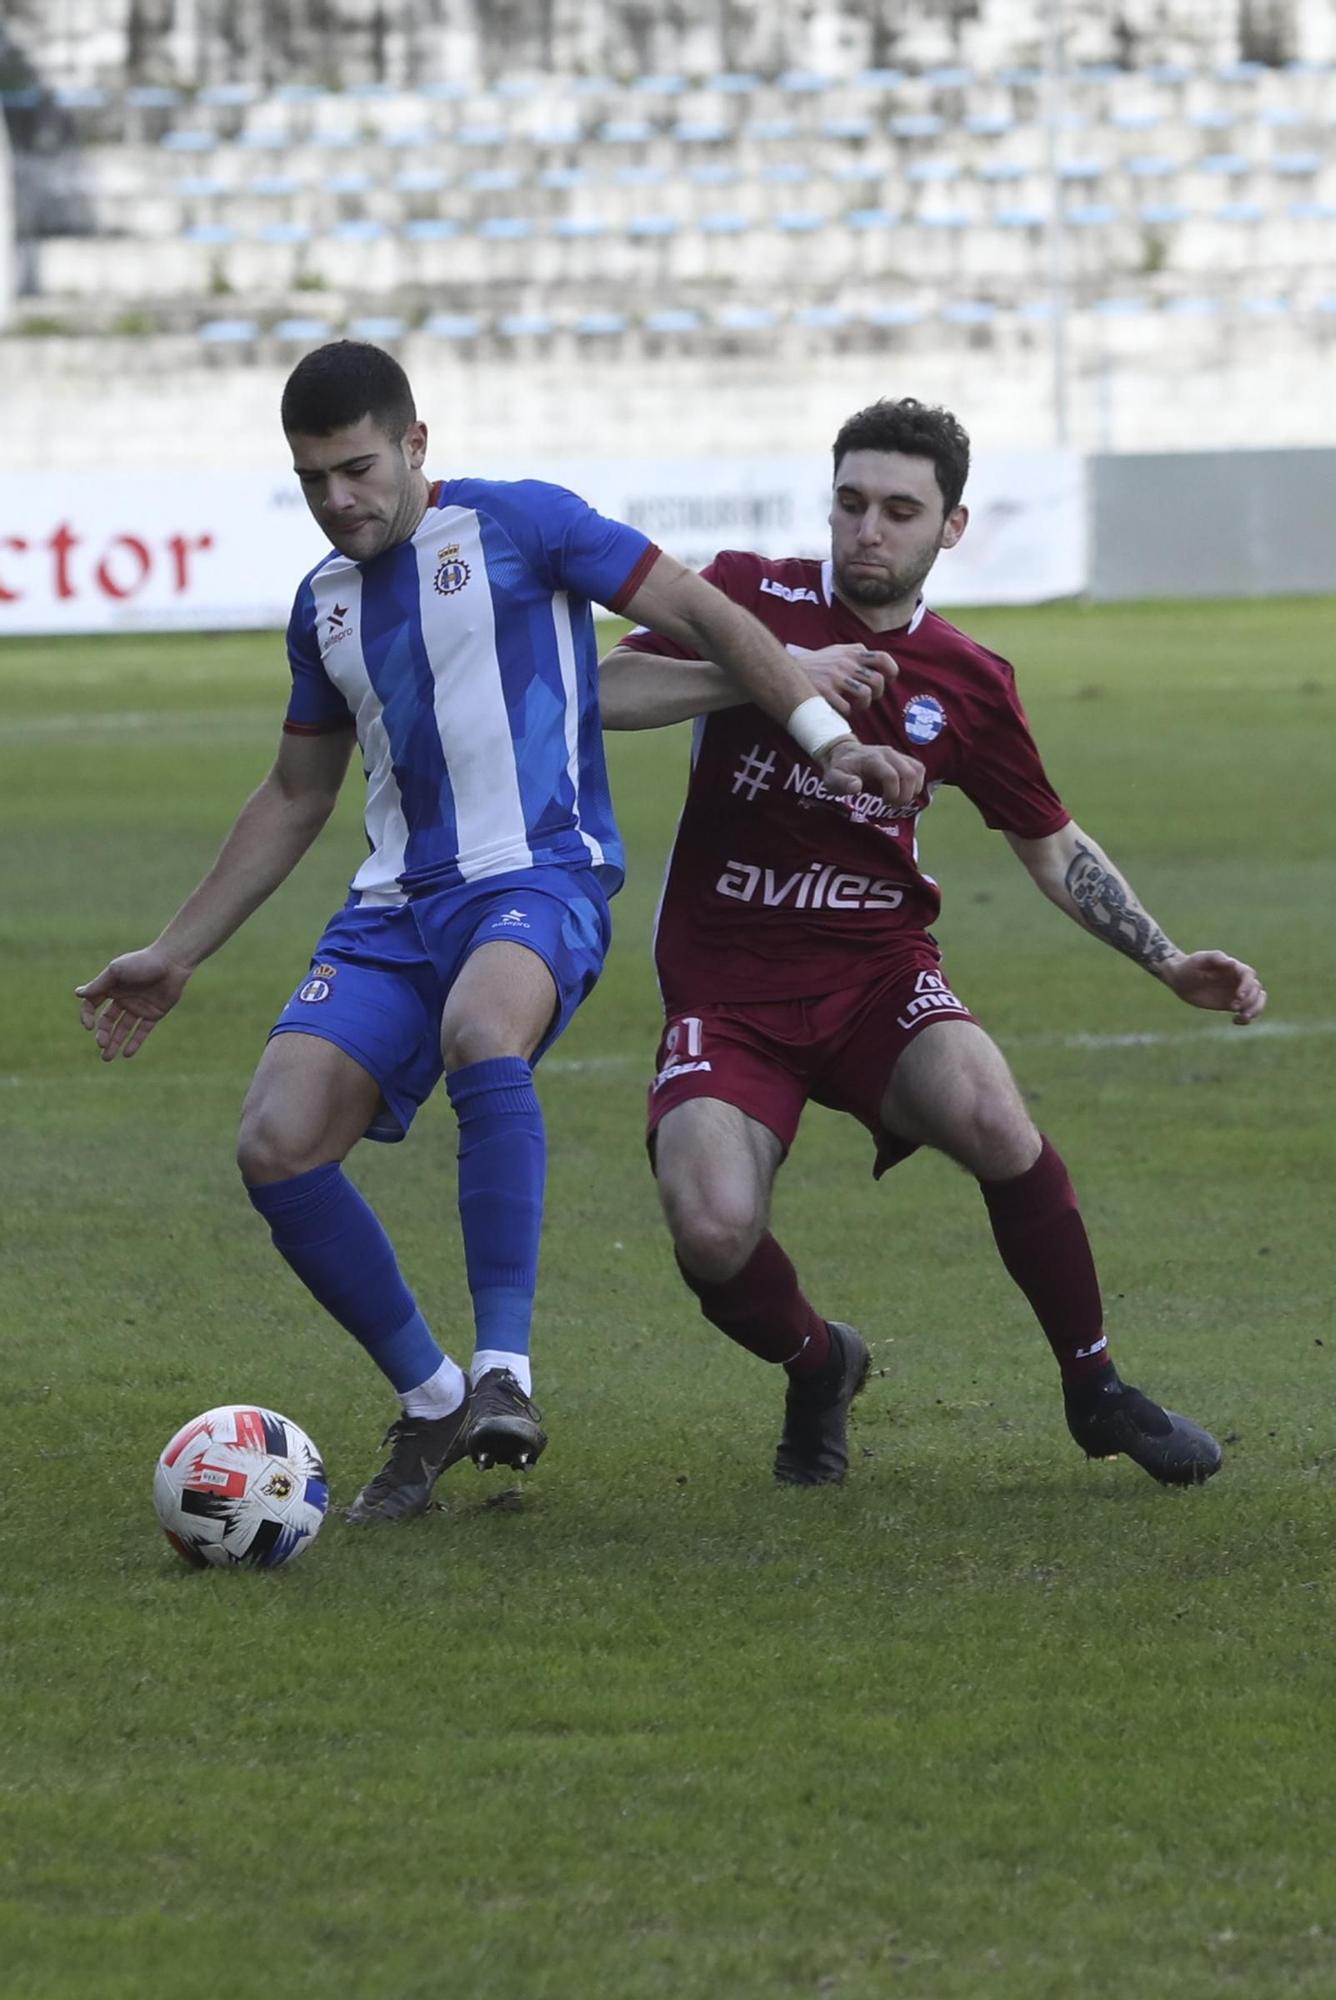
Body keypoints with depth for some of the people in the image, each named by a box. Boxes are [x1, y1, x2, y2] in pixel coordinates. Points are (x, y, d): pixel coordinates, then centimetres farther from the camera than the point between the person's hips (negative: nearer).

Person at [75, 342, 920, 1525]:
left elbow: (700, 615, 1)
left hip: (539, 879, -6)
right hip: (396, 906, 6)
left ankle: (504, 1371, -34)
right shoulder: (325, 604, 18)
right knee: (277, 1148, -14)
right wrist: (176, 958, 29)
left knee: (482, 1033, -40)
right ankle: (430, 1400, 4)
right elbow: (295, 799, 29)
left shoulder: (515, 526, 1)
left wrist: (829, 739, -9)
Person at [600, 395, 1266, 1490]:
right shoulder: (752, 596, -3)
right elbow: (602, 694, -15)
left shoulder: (970, 683, 4)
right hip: (729, 986, -1)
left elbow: (1054, 848, 14)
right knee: (713, 1235, -26)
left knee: (987, 1113, -31)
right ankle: (818, 1368, 11)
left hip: (879, 973, 1)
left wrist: (1171, 964, 3)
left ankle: (1096, 1389, -9)